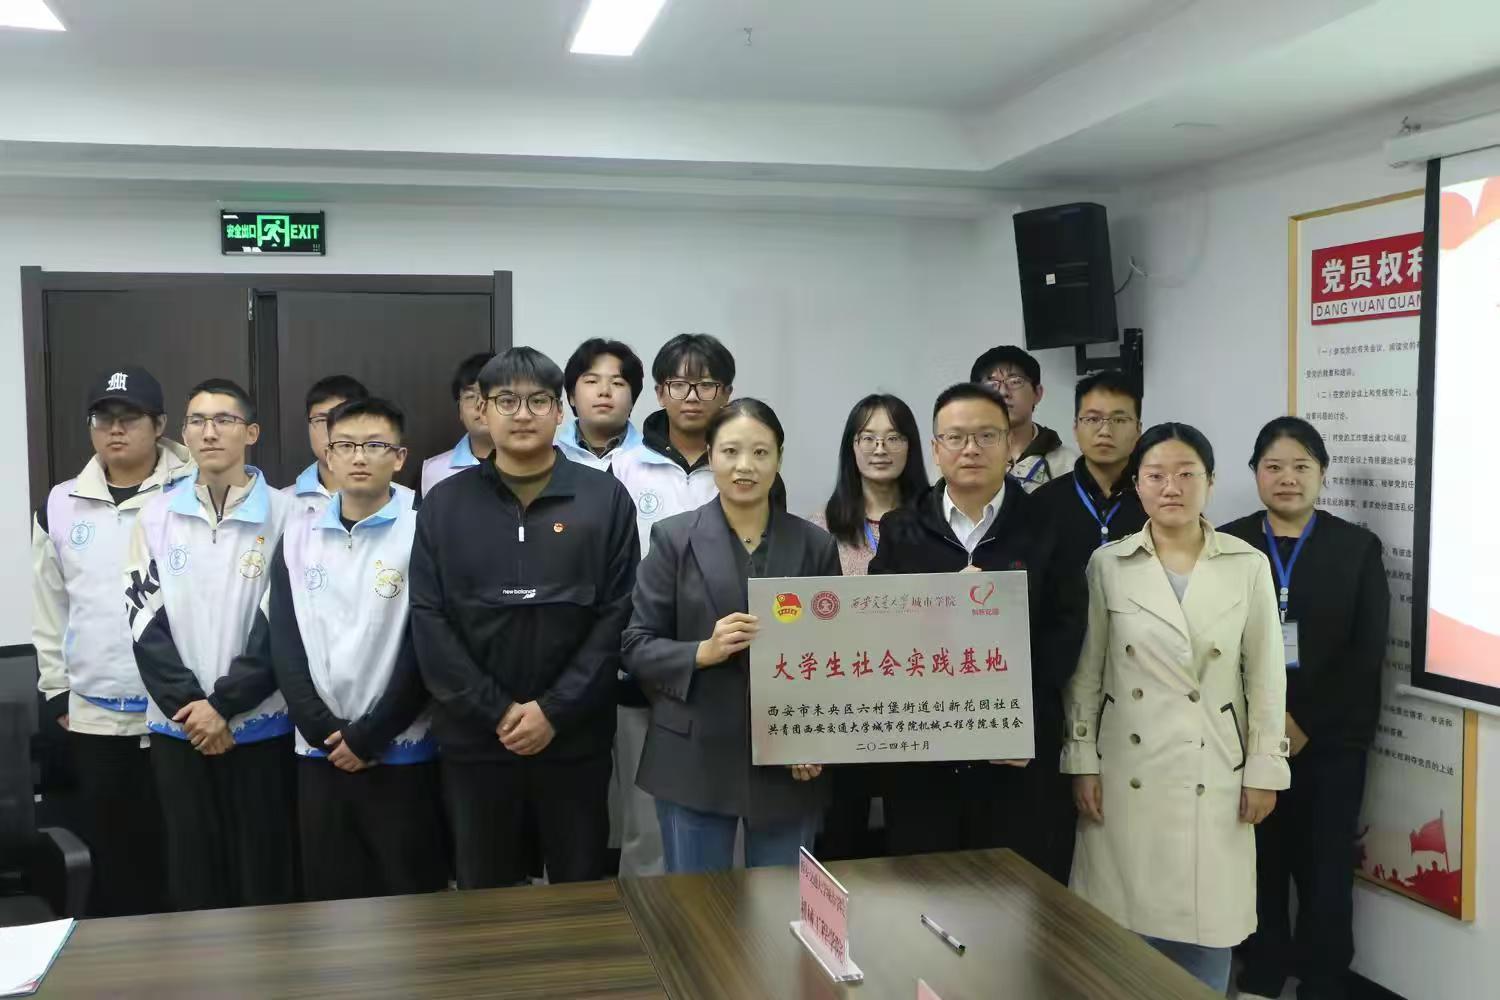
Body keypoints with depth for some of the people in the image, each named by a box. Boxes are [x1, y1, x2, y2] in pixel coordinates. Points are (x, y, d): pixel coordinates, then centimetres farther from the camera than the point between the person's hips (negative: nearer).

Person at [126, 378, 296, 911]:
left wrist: (224, 702, -13)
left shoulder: (283, 513, -4)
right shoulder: (157, 515, 5)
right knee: (194, 875, 11)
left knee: (266, 876, 5)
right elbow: (145, 621, 1)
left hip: (259, 726, -2)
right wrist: (188, 703, -9)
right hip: (177, 727, 3)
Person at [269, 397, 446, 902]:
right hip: (319, 752, 3)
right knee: (330, 899, 10)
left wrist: (369, 735, -11)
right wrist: (322, 731, -7)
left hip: (401, 752, -3)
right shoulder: (297, 537, 7)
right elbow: (285, 645, 4)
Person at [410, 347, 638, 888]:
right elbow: (429, 621, -2)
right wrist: (496, 712, -10)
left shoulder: (606, 499, 0)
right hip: (474, 737, 1)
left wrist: (555, 710, -11)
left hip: (575, 736, -1)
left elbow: (618, 615, -4)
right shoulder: (444, 504, 3)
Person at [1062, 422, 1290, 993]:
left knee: (1207, 922, 5)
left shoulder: (1248, 566, 0)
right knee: (1127, 922, 4)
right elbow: (1085, 674, 2)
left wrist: (1263, 771, 0)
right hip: (1129, 773, 0)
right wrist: (1082, 764, -1)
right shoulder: (1108, 565, -1)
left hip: (1213, 775, 0)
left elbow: (1265, 677, 2)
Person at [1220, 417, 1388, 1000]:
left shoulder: (1358, 547, 3)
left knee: (1324, 865, 5)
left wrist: (1306, 724, -10)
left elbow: (1367, 652, -3)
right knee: (1258, 859, 6)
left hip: (1331, 737, 0)